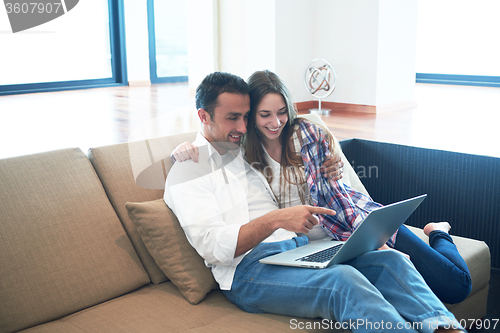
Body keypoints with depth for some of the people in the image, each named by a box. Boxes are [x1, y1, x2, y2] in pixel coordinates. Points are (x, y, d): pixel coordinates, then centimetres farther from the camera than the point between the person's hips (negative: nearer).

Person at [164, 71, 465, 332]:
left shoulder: (246, 152, 23)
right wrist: (276, 220, -26)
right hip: (250, 270, -7)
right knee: (344, 280, -34)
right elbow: (212, 246, -13)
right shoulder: (187, 172, 0)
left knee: (390, 260, -15)